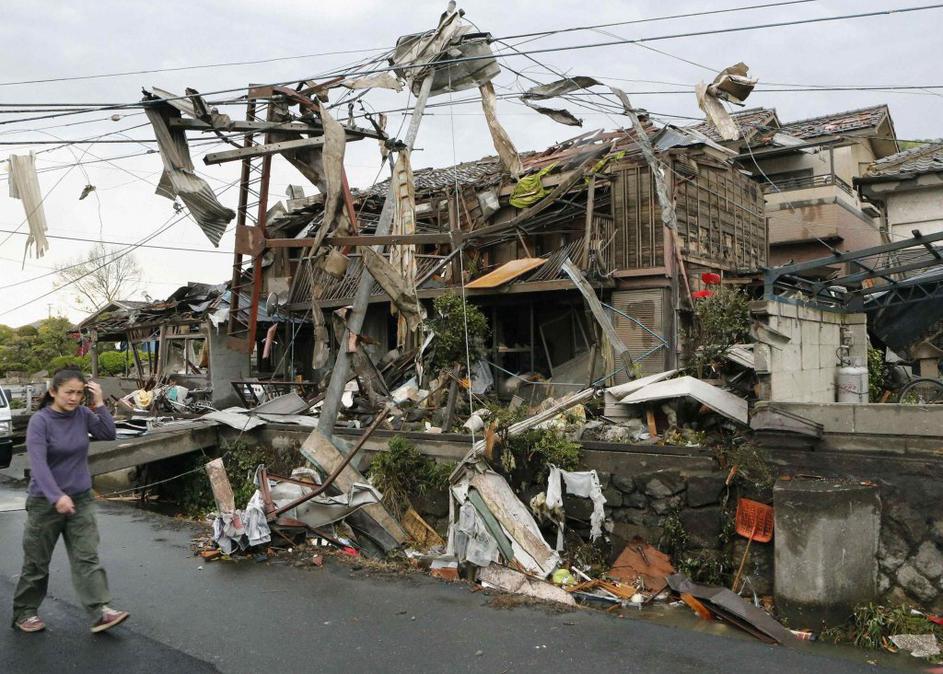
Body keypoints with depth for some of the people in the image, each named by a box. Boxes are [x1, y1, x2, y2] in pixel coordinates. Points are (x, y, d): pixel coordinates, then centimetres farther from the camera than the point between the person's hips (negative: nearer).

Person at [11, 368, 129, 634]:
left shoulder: (83, 415, -2)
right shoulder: (40, 421, -16)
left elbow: (109, 434, -5)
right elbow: (38, 463, -26)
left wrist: (99, 404, -15)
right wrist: (57, 497, -37)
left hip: (80, 499, 3)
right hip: (45, 501, -3)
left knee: (86, 557, -1)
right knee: (37, 562, 11)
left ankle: (100, 612, -4)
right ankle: (24, 613, 29)